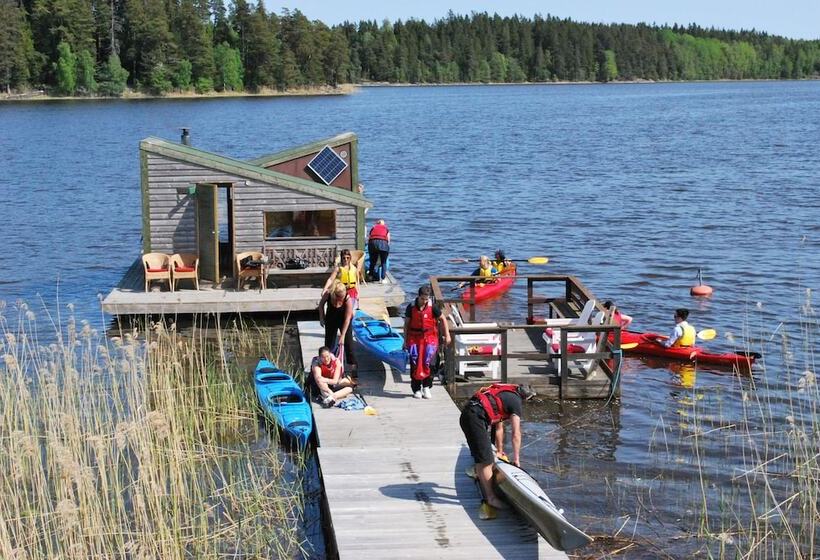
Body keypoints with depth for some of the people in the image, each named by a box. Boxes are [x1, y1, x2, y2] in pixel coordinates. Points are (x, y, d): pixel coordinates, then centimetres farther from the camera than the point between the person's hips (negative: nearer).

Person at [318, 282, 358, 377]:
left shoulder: (348, 300, -33)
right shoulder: (328, 295, -27)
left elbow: (347, 319, -29)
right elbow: (321, 304, -3)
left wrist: (342, 335, -29)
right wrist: (322, 318, -1)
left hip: (344, 321, -3)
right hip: (331, 320, 3)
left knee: (348, 343, -8)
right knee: (329, 342, 7)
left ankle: (353, 366, -5)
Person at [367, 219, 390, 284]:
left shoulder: (373, 228, 27)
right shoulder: (386, 229, 24)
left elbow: (369, 238, 19)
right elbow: (388, 240, 15)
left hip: (372, 243, 1)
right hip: (383, 243, -1)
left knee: (373, 262, 16)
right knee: (383, 262, 6)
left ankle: (371, 276, 20)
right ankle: (383, 278, 0)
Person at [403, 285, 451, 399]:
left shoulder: (432, 307, -6)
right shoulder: (411, 308, -4)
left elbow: (442, 319, 7)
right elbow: (406, 324, 5)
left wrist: (447, 335, 6)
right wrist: (405, 341, 7)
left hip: (430, 337, -1)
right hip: (414, 337, 1)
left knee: (428, 362, -11)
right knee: (415, 364, -1)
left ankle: (426, 387, 6)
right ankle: (416, 389, 10)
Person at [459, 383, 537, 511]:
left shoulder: (505, 396, 27)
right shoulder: (516, 401, 0)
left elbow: (499, 427, 35)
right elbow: (516, 434, -3)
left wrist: (500, 451, 41)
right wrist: (516, 459, 4)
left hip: (466, 415, 10)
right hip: (476, 417, -10)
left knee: (480, 460, 18)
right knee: (486, 461, -3)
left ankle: (486, 493, 27)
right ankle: (491, 497, 3)